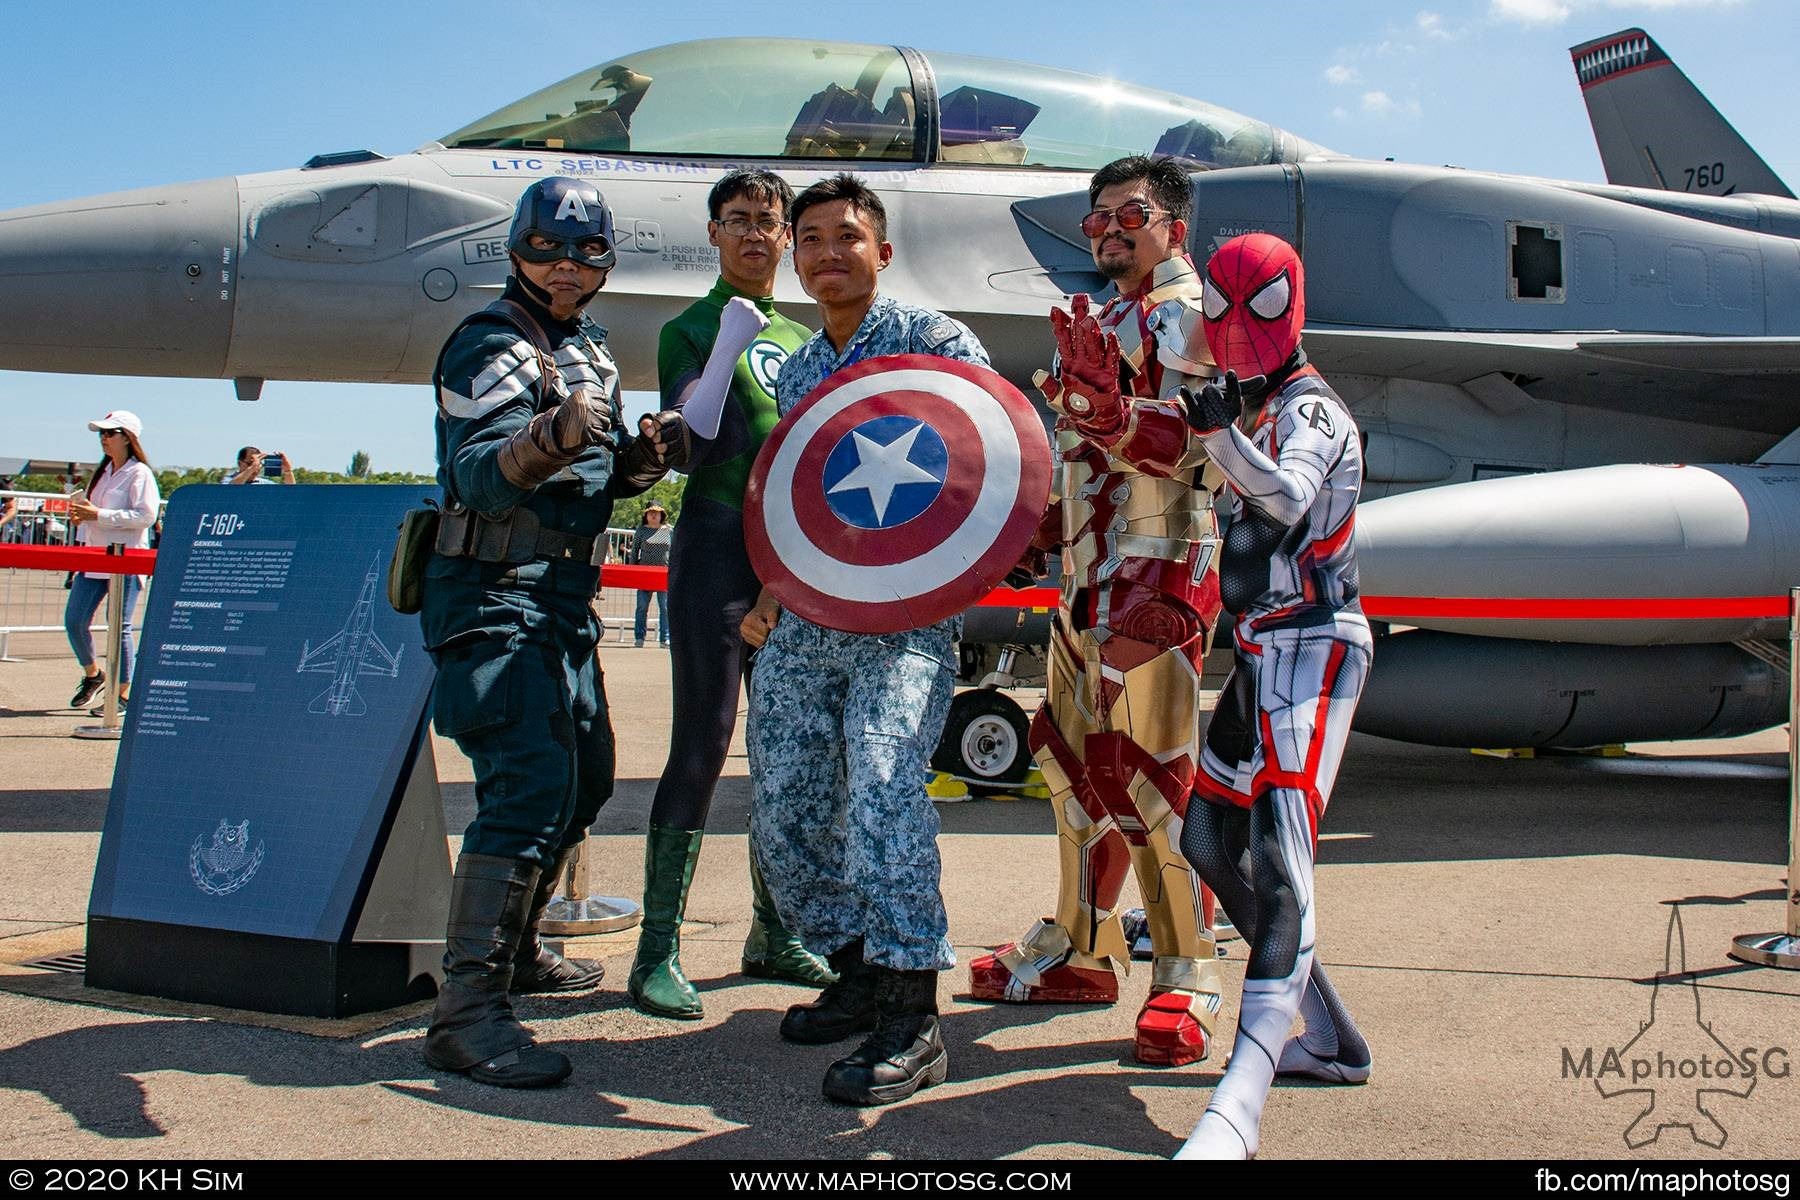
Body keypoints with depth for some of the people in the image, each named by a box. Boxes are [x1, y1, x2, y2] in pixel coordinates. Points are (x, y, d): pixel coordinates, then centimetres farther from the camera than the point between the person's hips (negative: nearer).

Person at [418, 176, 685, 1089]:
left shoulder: (591, 353, 16)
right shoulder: (494, 344, -10)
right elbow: (479, 479, -22)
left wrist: (641, 457, 0)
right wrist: (549, 439, -41)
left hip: (564, 600, 10)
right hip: (496, 596, -9)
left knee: (584, 775, 17)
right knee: (530, 783, -20)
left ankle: (513, 948, 34)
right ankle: (467, 1008, -19)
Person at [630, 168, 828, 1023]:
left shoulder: (803, 336, 21)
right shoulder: (691, 329, 5)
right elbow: (695, 431, -8)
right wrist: (730, 343, -15)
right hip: (717, 543, -5)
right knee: (700, 748, -9)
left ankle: (773, 935, 19)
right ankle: (659, 948, -3)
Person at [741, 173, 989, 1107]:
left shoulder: (931, 340, 1)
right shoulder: (794, 372, 20)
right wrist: (770, 593, 12)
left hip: (903, 618, -7)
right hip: (801, 622, 7)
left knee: (882, 791, -22)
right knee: (785, 816, 5)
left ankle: (911, 1021, -15)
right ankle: (858, 974, 23)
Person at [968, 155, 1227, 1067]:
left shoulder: (1185, 312, -4)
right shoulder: (1104, 321, 23)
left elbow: (1187, 445, -19)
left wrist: (1109, 413, -36)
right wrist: (1041, 531, 20)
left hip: (1158, 571, -9)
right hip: (1089, 576, 9)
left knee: (1151, 765, -10)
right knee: (1075, 756, 13)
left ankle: (1186, 977, -1)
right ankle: (1079, 949, 24)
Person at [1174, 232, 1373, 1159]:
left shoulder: (1311, 408, -9)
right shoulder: (1255, 407, 18)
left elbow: (1286, 496, -29)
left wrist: (1222, 432, -41)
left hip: (1313, 646, -10)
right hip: (1262, 648, 10)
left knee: (1278, 856, -22)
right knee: (1210, 840, 12)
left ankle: (1237, 1113, -32)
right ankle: (1329, 1040, 23)